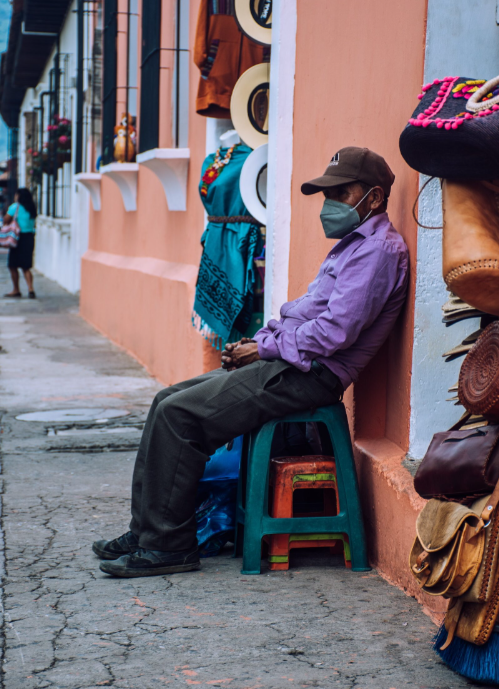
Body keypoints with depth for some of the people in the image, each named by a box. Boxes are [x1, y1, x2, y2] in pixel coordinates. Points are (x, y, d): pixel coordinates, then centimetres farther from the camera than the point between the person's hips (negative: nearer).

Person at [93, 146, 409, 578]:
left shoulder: (379, 249, -11)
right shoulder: (354, 243, 22)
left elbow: (335, 331, -22)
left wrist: (265, 349, -11)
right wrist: (260, 339, 8)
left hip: (307, 376, -11)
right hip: (285, 364, 11)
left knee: (178, 414, -17)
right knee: (169, 400, 5)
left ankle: (168, 545, -8)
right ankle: (146, 530, 7)